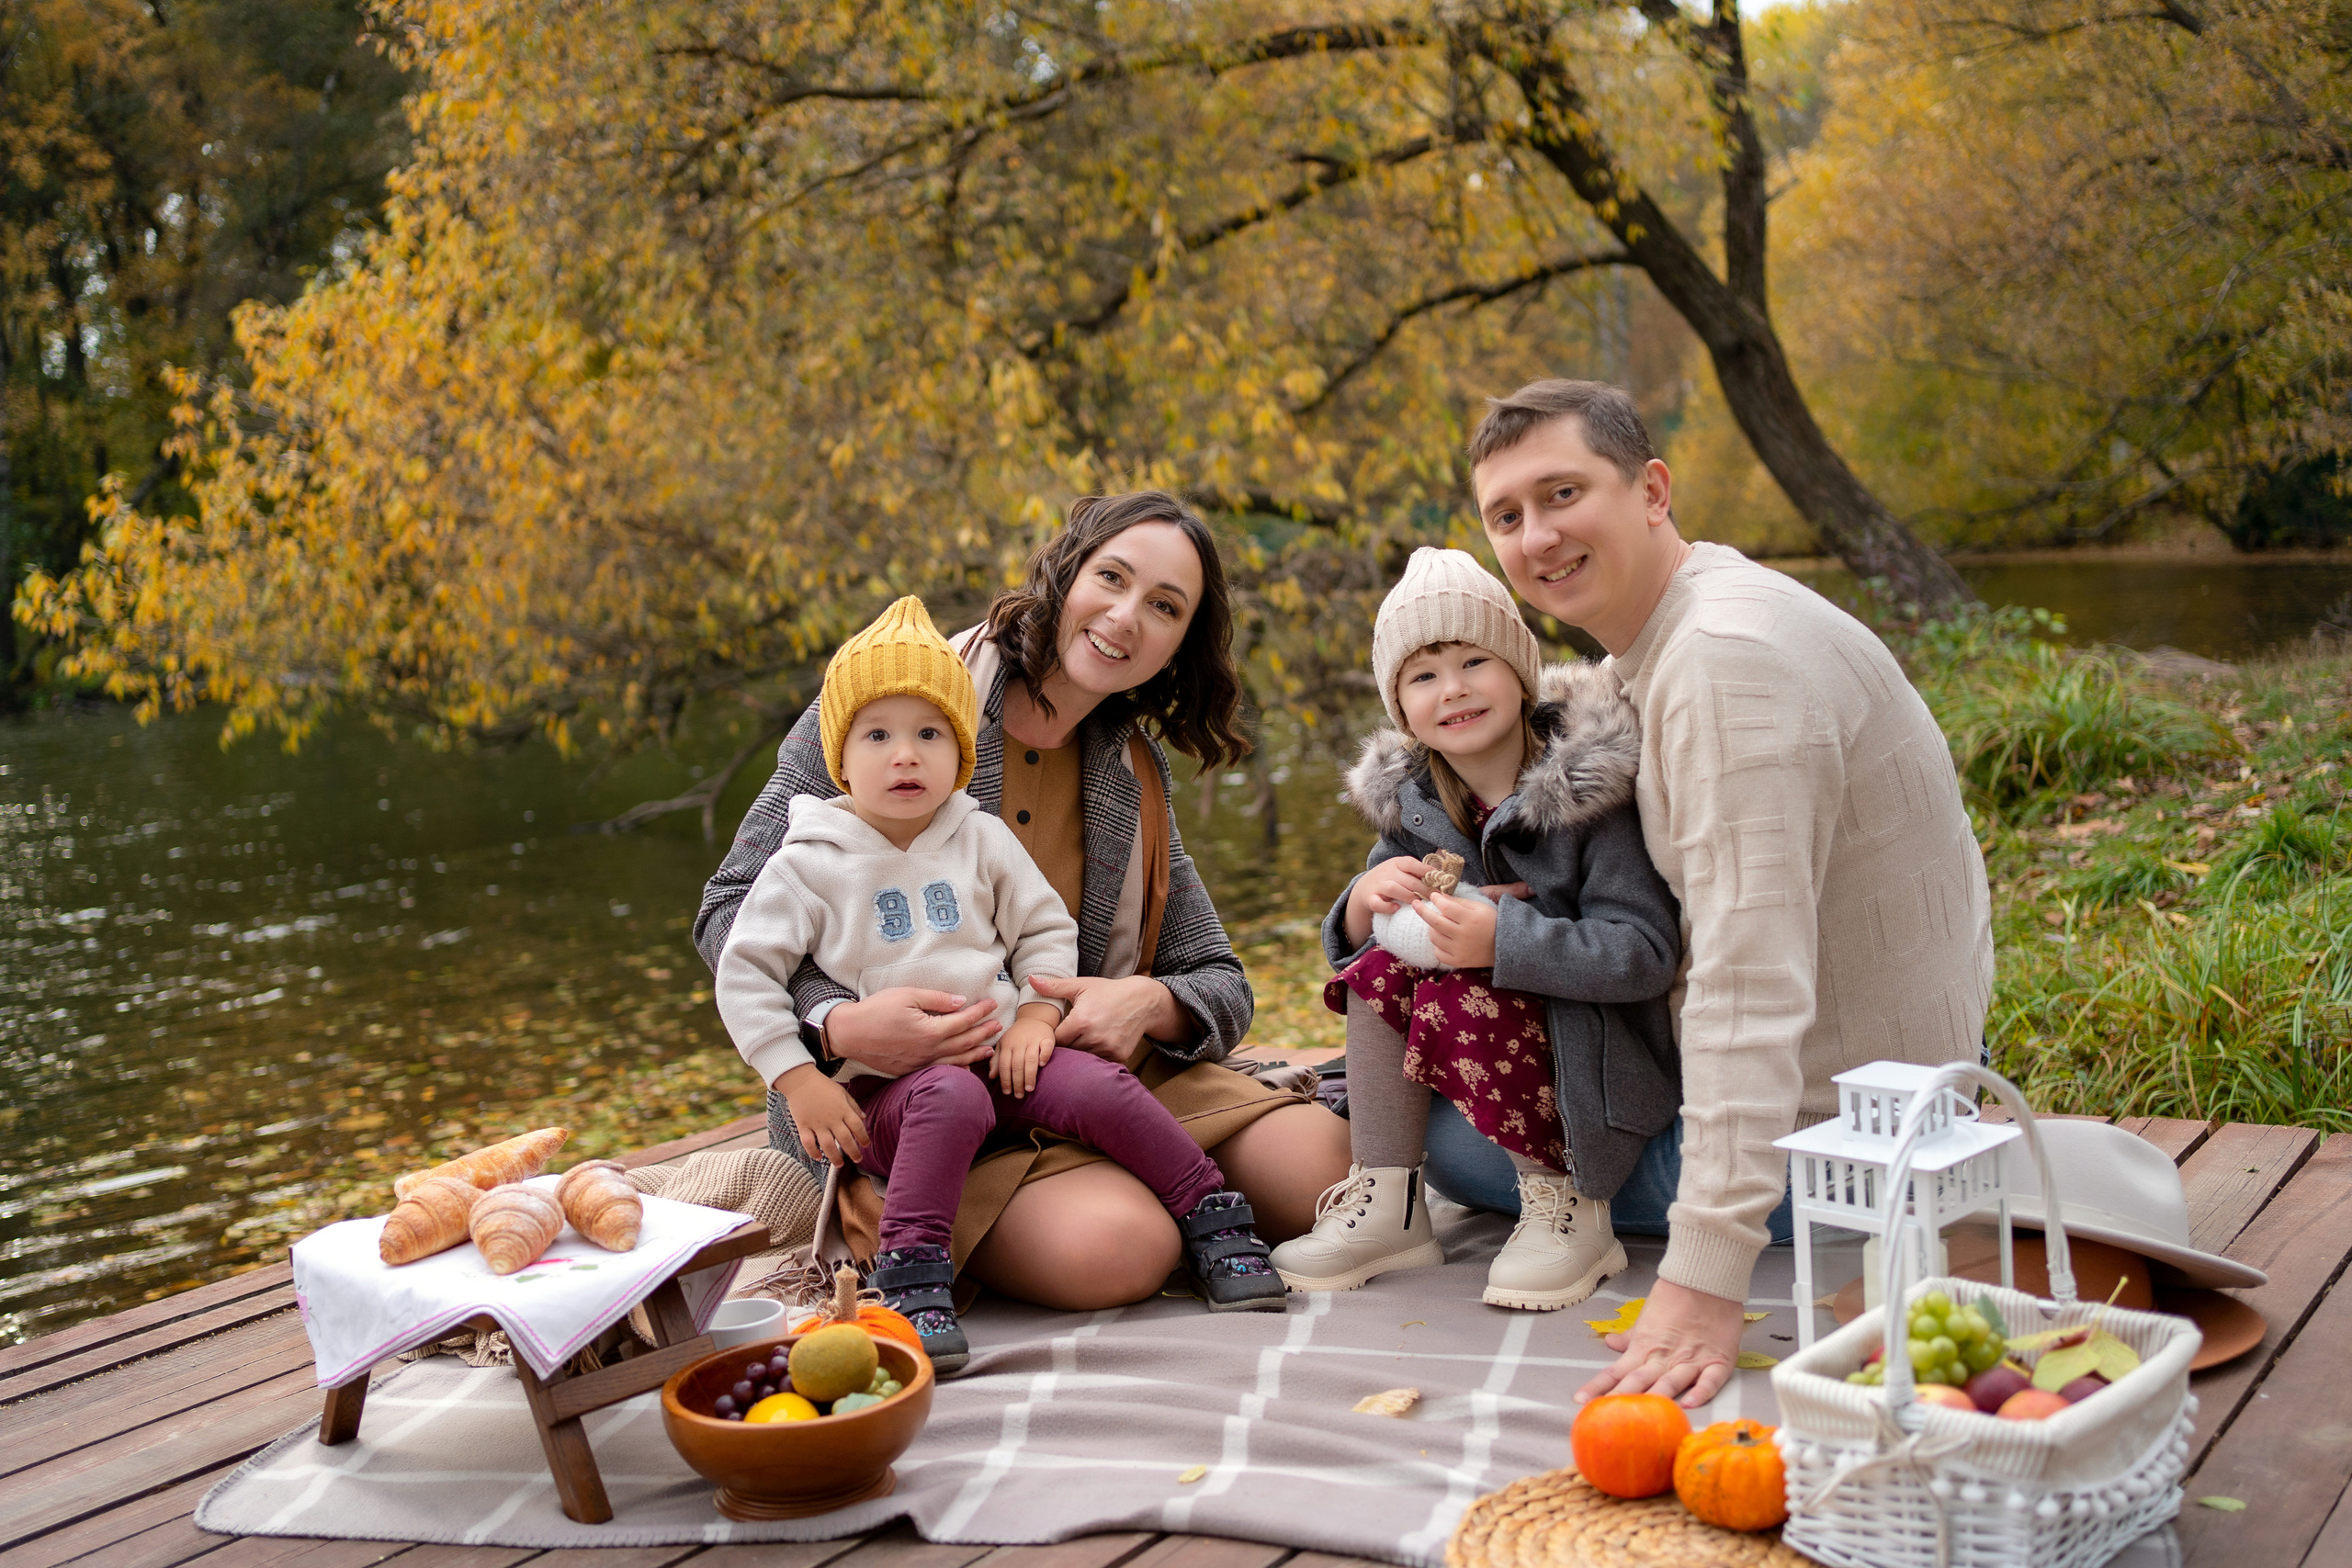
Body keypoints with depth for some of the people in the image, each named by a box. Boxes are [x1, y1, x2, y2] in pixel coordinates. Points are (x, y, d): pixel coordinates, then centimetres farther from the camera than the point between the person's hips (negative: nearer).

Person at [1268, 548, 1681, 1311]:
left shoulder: (1588, 785, -17)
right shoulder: (1409, 801, 1)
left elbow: (1647, 954, -24)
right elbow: (1350, 943, 7)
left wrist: (1504, 940, -36)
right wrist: (1365, 900, -17)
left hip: (1604, 1060, -6)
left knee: (1464, 998, -29)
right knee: (1381, 968, -16)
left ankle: (1571, 1209, -13)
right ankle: (1387, 1208, -9)